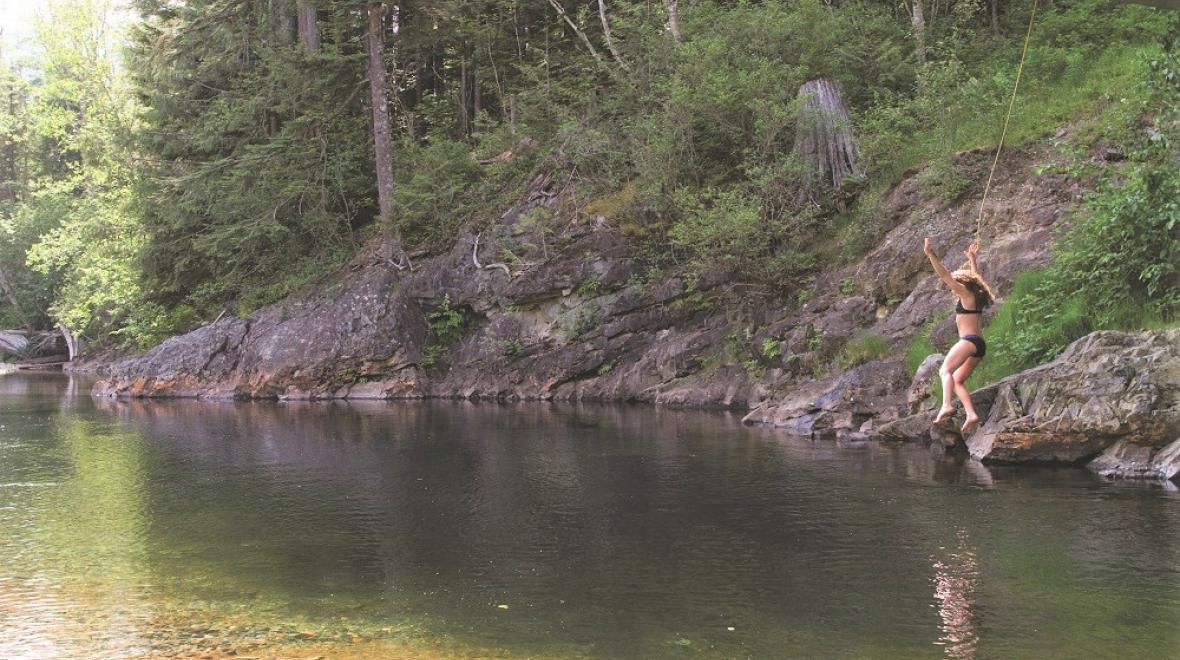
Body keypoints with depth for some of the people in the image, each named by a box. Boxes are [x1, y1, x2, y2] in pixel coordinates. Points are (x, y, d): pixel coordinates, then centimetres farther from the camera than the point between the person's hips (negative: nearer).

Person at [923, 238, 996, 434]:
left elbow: (945, 275, -9)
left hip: (969, 341, -9)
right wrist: (973, 259, 50)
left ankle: (947, 405, -43)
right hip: (980, 345, 9)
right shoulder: (975, 297, 18)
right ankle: (971, 414, -6)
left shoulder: (966, 295, -3)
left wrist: (931, 255, -12)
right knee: (956, 381, 9)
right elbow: (975, 277, 39)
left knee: (946, 370, -21)